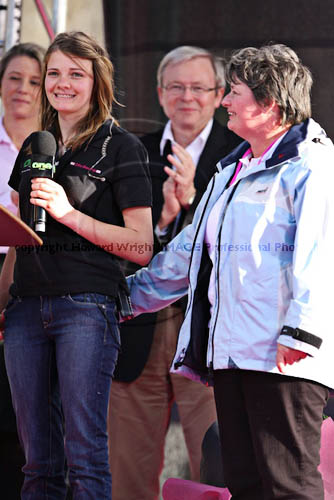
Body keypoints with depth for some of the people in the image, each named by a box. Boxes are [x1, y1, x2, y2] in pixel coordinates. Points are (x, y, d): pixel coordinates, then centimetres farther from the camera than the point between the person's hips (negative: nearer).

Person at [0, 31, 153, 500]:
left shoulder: (120, 148, 0)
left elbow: (142, 247, -5)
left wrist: (70, 214, -13)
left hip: (87, 305, -6)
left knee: (84, 451, -10)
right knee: (38, 457, 5)